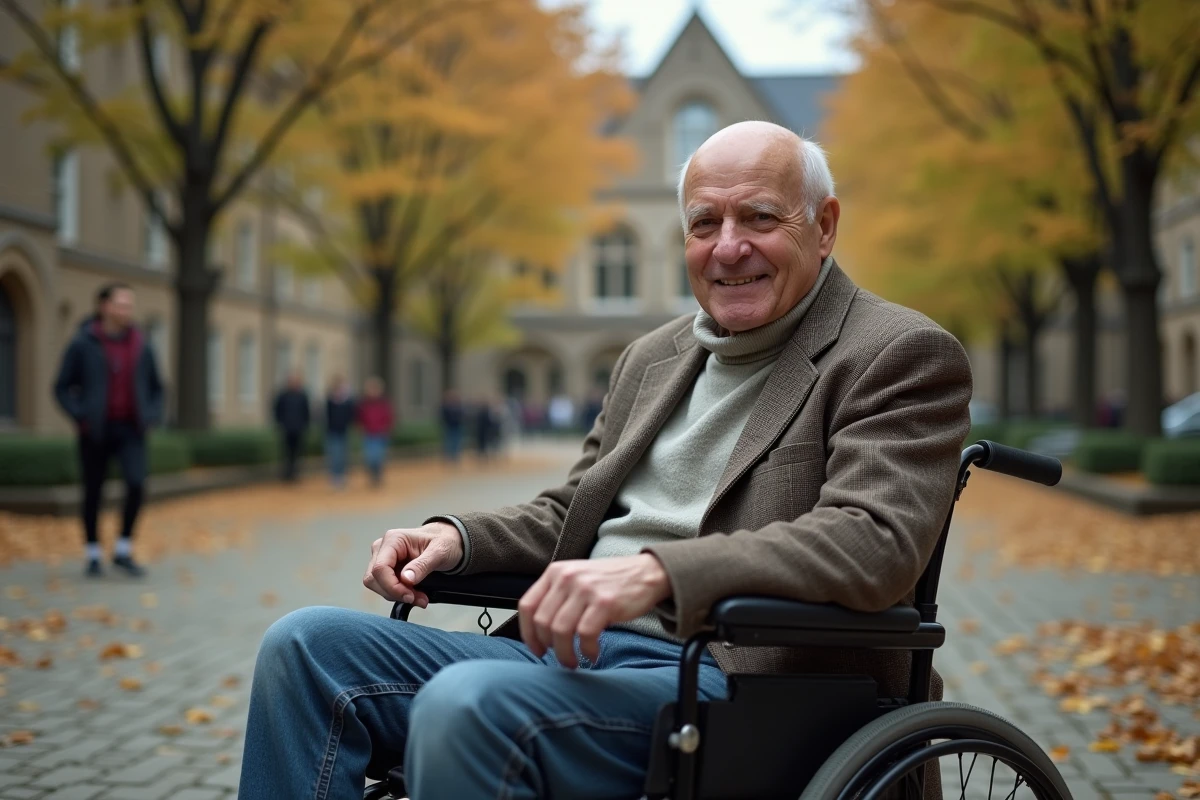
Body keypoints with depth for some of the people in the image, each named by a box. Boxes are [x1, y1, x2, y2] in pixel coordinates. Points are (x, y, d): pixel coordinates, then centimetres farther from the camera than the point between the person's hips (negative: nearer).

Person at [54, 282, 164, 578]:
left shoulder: (140, 345, 5)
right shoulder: (82, 343, -5)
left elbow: (156, 388, 15)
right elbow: (62, 388, -1)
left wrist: (151, 417, 0)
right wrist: (81, 417, -13)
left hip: (130, 431, 2)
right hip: (95, 432, -2)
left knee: (137, 484, -15)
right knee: (93, 493, 4)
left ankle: (123, 552, -1)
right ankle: (93, 557, 20)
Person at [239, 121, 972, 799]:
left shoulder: (902, 357, -2)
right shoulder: (653, 358, 21)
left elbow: (876, 541, -19)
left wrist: (657, 571, -31)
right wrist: (457, 536, 5)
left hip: (732, 681, -7)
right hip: (575, 654, 8)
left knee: (467, 701, -32)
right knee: (307, 645, -7)